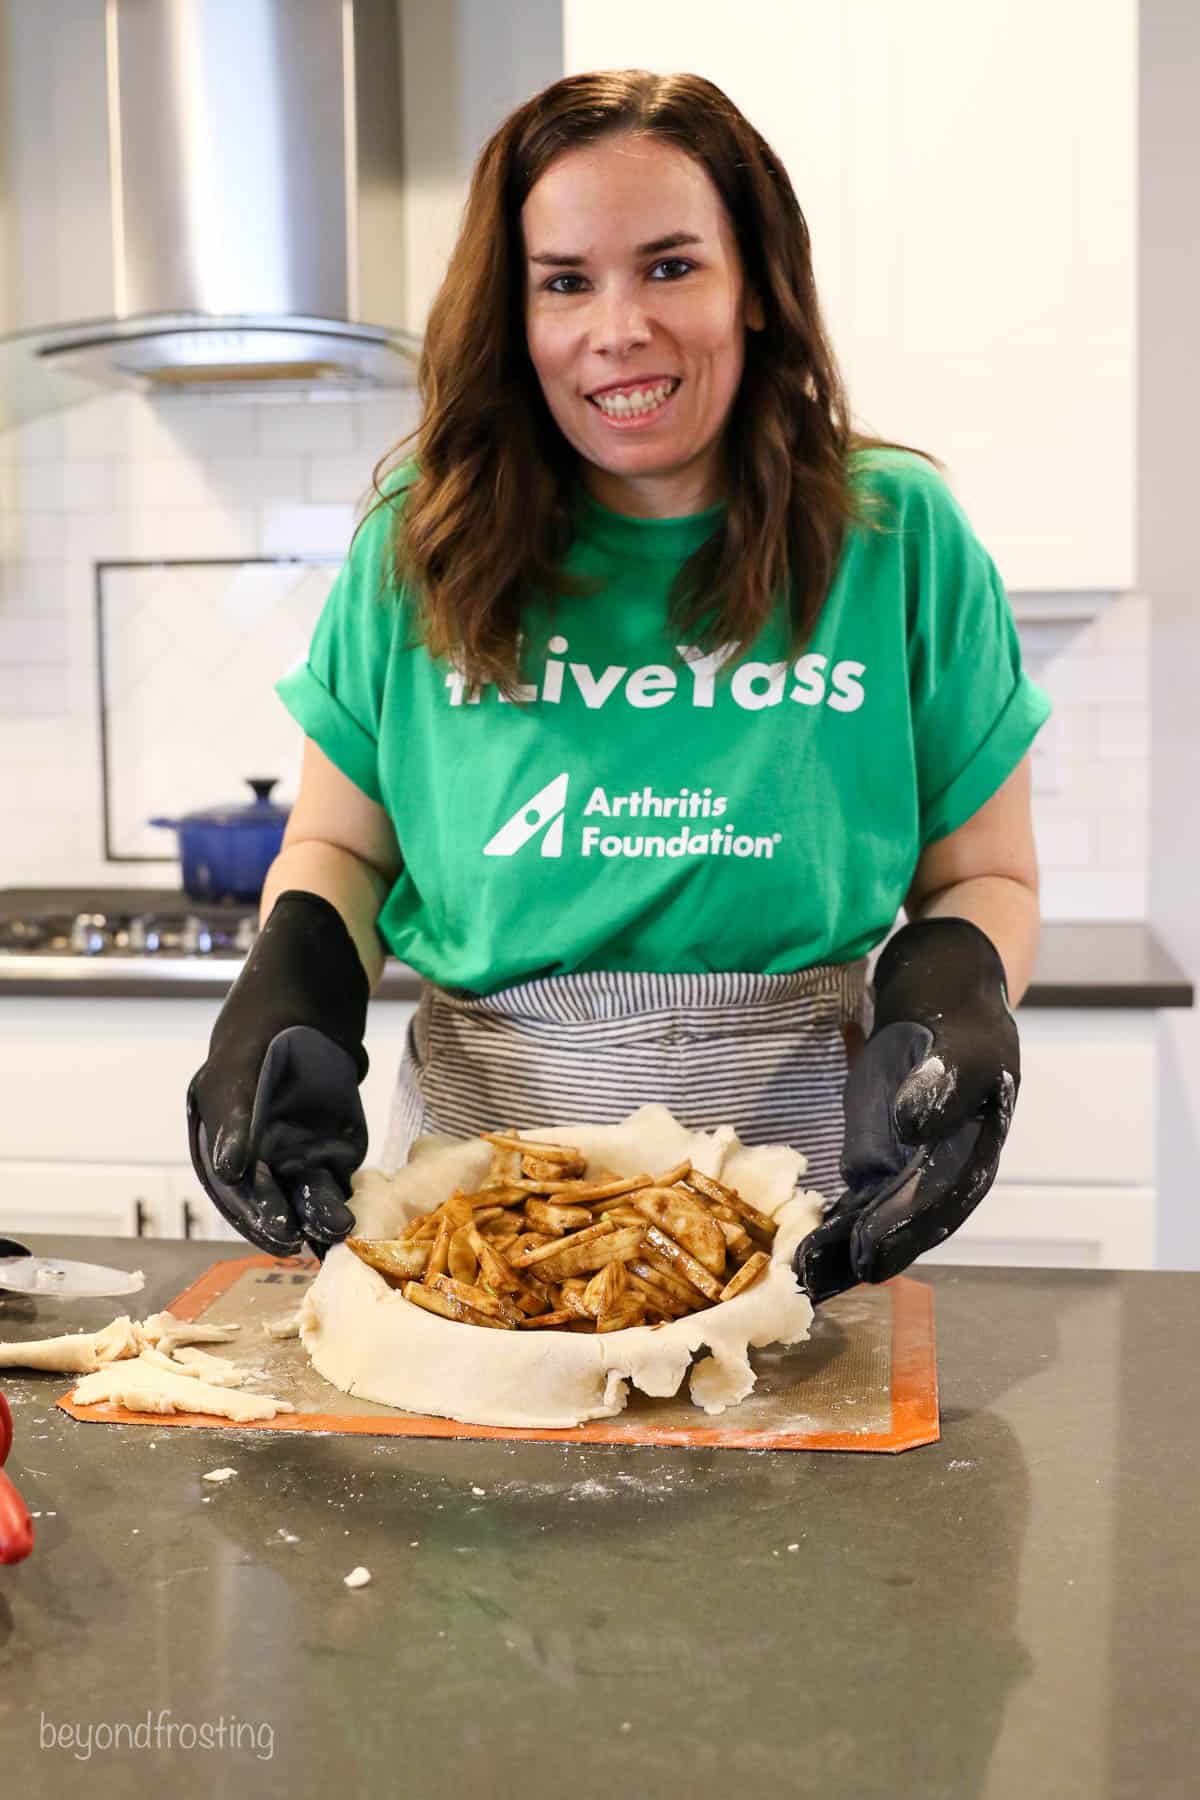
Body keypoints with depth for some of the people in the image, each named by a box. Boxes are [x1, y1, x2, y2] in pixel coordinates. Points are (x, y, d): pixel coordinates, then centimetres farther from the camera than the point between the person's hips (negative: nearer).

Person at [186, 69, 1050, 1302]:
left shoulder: (900, 536, -3)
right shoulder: (420, 547, 0)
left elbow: (983, 876, 2)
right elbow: (338, 846, 8)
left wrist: (952, 1004, -18)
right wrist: (290, 998, -11)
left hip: (793, 1169, 0)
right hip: (476, 1163, 1)